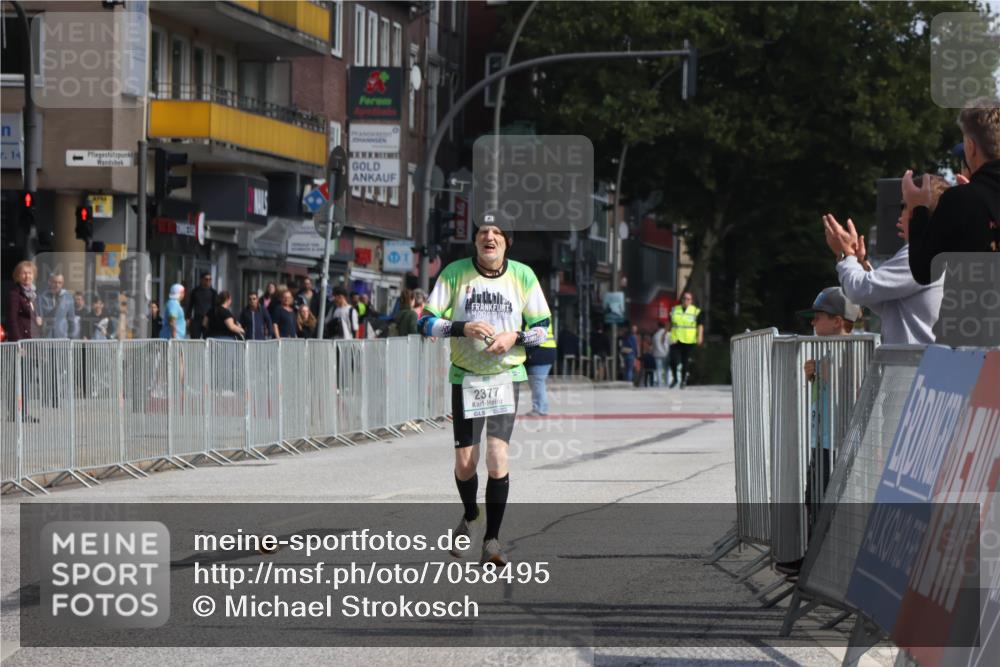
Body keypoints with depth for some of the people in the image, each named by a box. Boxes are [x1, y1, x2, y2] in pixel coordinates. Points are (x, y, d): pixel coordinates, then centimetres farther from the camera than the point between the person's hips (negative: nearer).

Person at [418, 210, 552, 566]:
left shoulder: (523, 276, -1)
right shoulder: (454, 273, -4)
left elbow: (543, 326, 6)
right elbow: (426, 322, -4)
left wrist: (514, 337, -14)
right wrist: (463, 327, -21)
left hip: (507, 376, 0)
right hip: (465, 377, 0)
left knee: (497, 455, -14)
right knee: (465, 461, 0)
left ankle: (492, 540, -6)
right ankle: (469, 516, 33)